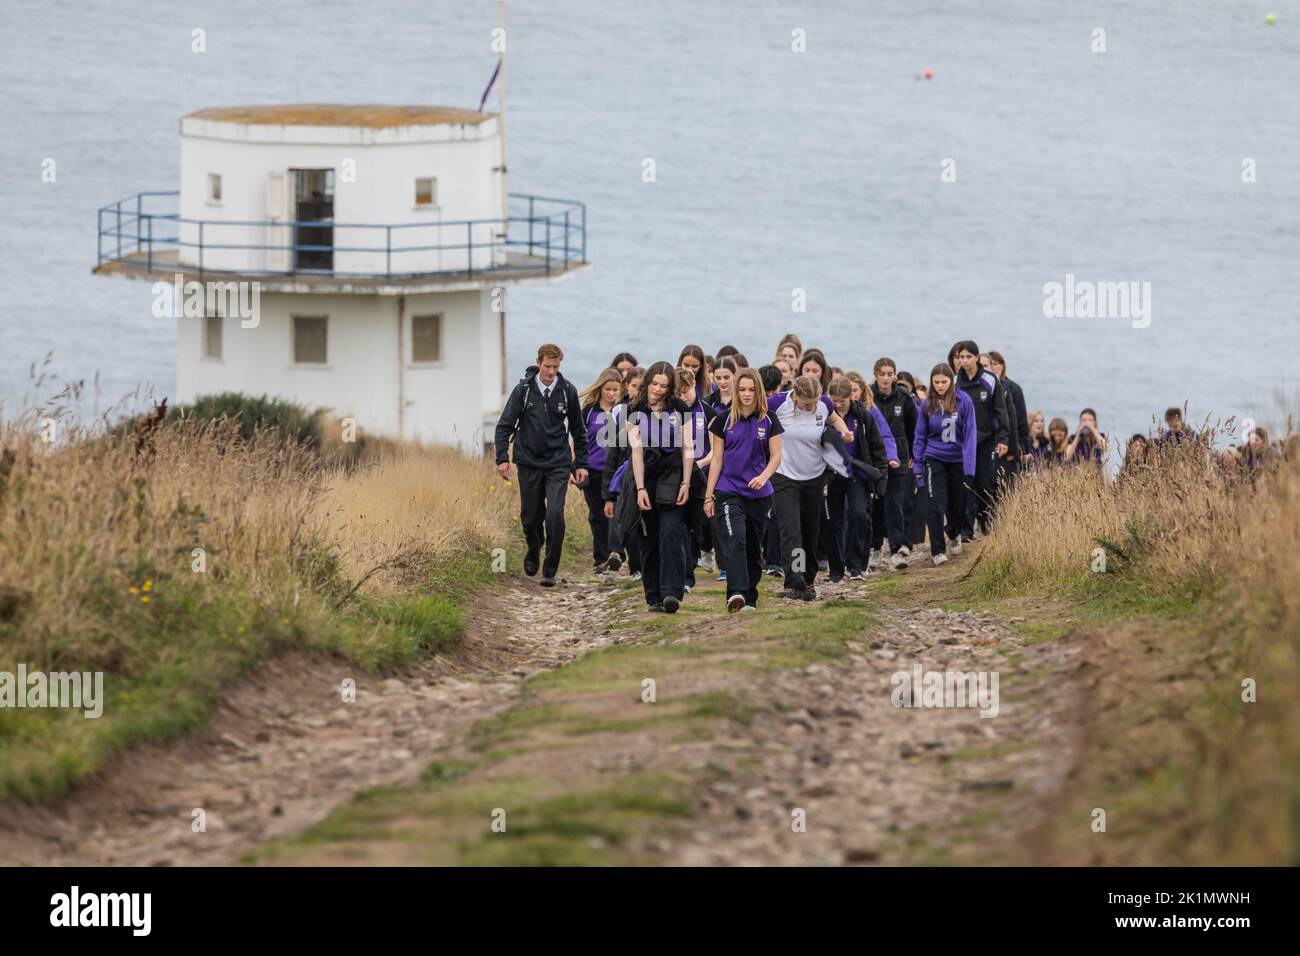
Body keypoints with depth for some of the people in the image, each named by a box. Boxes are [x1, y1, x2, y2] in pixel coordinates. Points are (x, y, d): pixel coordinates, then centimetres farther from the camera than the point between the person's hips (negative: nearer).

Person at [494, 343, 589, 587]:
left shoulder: (567, 391, -1)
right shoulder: (524, 389, -4)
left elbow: (578, 430, 9)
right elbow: (505, 425, -1)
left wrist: (581, 464, 7)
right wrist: (502, 458, -11)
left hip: (558, 464, -1)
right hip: (529, 464, 1)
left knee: (555, 515, -14)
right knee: (530, 517, 9)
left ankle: (550, 571, -6)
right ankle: (533, 552, 40)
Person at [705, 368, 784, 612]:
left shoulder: (768, 421, 3)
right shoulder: (724, 421, 1)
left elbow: (776, 456, 3)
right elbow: (717, 459, 5)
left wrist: (764, 476, -18)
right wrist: (709, 496, 3)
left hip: (759, 494, 2)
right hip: (728, 492, -2)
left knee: (754, 548, 10)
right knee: (735, 540, -21)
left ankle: (749, 599, 21)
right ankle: (736, 594, -33)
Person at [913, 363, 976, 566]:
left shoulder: (964, 401, -9)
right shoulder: (928, 404, -2)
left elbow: (970, 433, -8)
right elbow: (920, 436, 5)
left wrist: (969, 465, -13)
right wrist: (917, 465, 2)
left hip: (958, 459, 0)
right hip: (934, 460, 0)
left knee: (958, 504, 13)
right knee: (936, 506, -10)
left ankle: (954, 534, 44)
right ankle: (937, 551, -5)